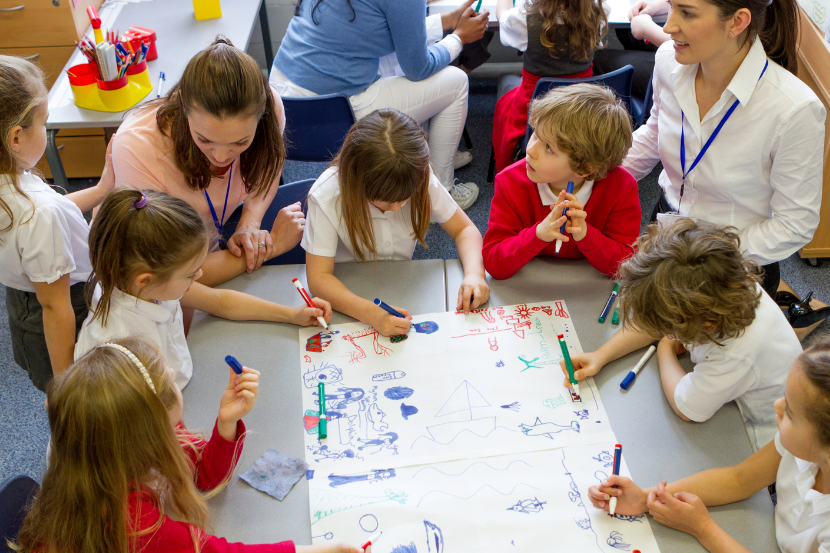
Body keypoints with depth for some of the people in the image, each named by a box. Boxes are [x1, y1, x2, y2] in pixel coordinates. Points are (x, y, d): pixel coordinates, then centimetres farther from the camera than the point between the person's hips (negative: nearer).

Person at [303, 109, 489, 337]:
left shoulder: (420, 179, -17)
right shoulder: (326, 196, -26)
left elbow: (464, 229, -5)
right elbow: (318, 277, -27)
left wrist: (474, 274, -26)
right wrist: (372, 314, -43)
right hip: (348, 298, -4)